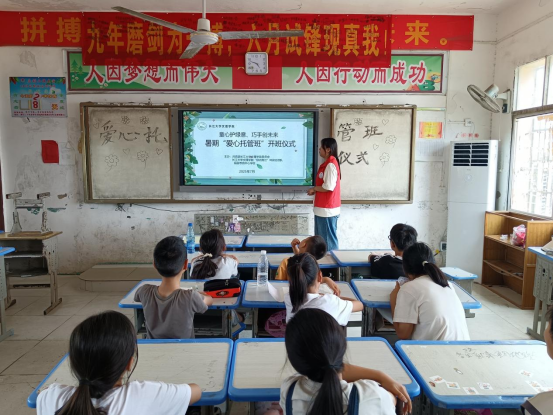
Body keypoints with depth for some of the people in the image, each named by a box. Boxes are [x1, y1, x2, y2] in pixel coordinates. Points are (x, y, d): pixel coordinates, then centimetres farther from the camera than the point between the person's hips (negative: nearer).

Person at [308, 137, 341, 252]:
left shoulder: (330, 165, -16)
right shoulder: (327, 164, 14)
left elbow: (328, 187, -22)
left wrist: (314, 189, -7)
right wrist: (315, 190, 5)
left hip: (327, 209, -10)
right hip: (323, 208, 10)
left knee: (328, 239, -1)